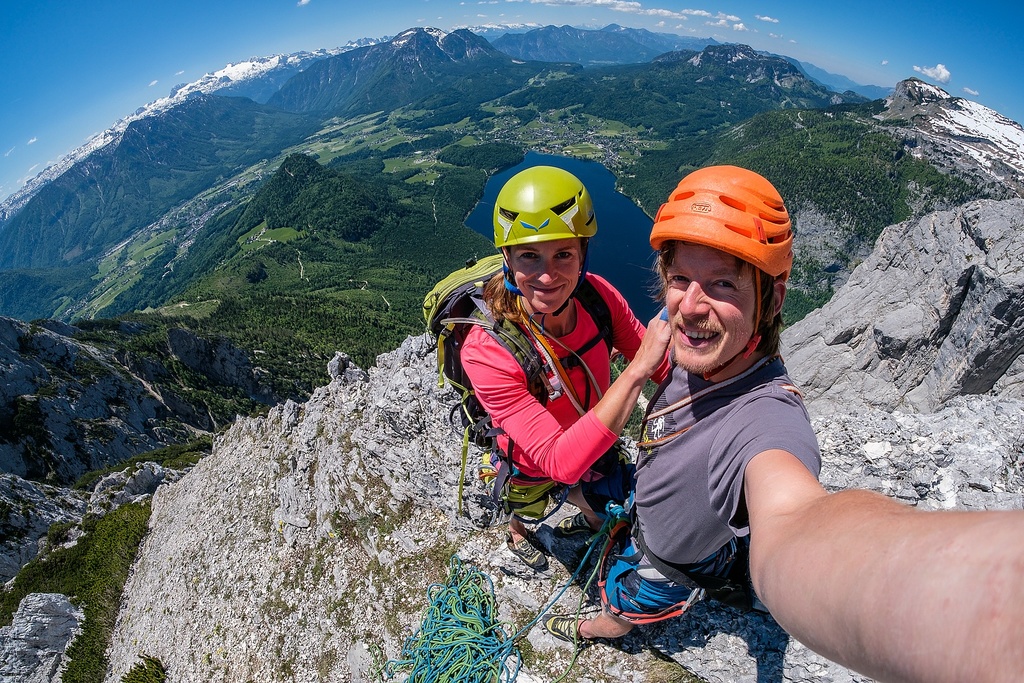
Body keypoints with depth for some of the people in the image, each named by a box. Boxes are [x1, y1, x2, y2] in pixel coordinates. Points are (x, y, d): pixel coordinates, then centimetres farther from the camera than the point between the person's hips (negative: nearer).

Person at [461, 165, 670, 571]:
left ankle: (588, 521, 71)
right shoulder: (485, 353, -41)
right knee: (528, 515, 32)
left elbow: (664, 366, -15)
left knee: (606, 512, 32)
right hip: (534, 470, -3)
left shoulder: (597, 294, -28)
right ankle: (517, 536, 72)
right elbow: (561, 462, -43)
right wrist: (636, 371, -49)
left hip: (596, 445, 3)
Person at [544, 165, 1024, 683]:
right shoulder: (704, 353, -24)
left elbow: (787, 526, -76)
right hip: (648, 520, 4)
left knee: (615, 609, 31)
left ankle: (594, 631, 66)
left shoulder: (764, 417, -50)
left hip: (669, 571, -4)